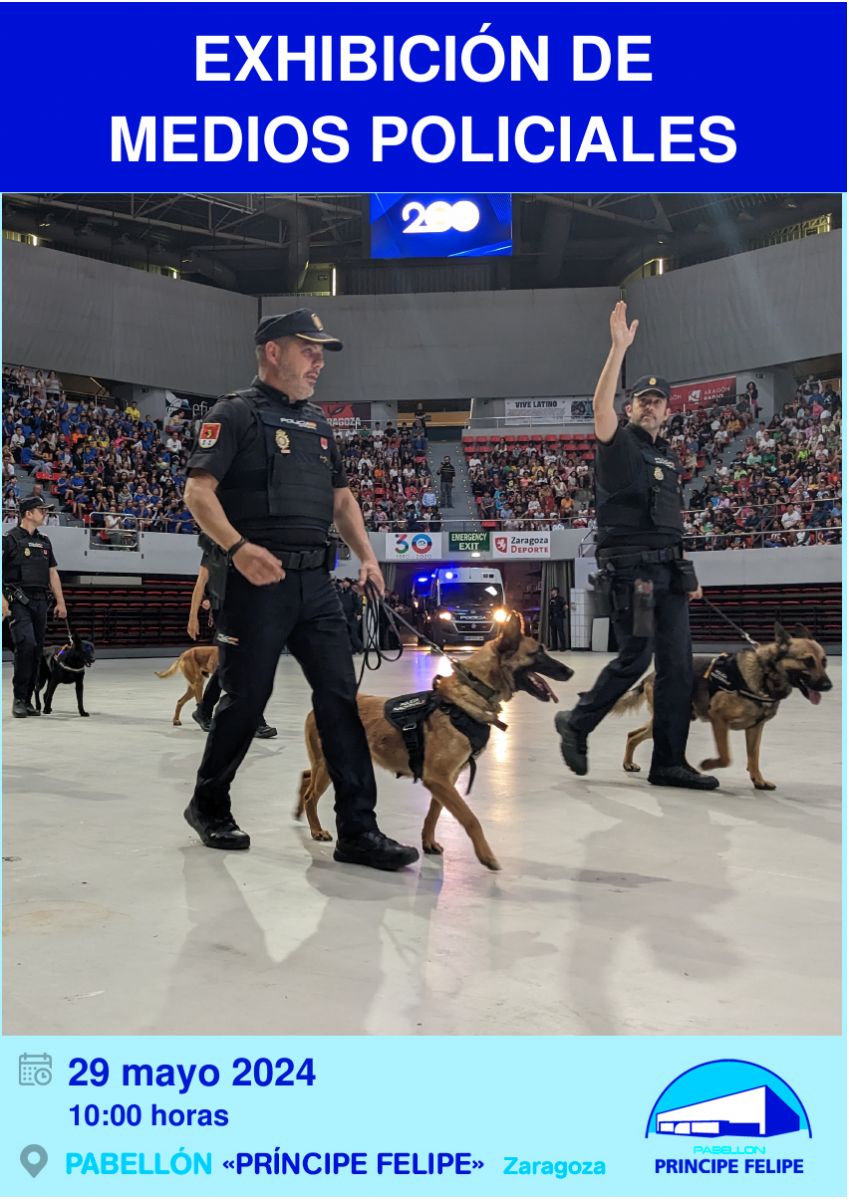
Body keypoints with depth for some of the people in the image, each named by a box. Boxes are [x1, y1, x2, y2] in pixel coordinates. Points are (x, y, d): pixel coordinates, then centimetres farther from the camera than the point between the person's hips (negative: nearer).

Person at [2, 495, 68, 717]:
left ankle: (27, 701, 14)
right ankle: (18, 699, -11)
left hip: (40, 601, 7)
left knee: (37, 651, 5)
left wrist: (60, 602, 14)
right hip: (18, 601, -7)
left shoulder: (44, 542, 18)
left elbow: (53, 573, 20)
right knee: (26, 644, -20)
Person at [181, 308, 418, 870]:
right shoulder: (237, 413, -2)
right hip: (257, 581, -6)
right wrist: (238, 546, -26)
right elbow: (198, 492, -11)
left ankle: (358, 830, 4)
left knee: (341, 697, 0)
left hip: (316, 581, 6)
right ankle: (209, 806, 26)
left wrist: (367, 556, 10)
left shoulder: (318, 422, 19)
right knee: (246, 698, 3)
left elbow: (341, 496, 24)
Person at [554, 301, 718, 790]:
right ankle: (576, 723, 15)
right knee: (635, 657, -7)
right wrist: (620, 347, -22)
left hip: (669, 568, 7)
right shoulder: (619, 443, 2)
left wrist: (688, 572, 18)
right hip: (630, 567, -7)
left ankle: (670, 763, 8)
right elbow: (601, 405, -19)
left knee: (678, 664, 2)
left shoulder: (669, 457, 21)